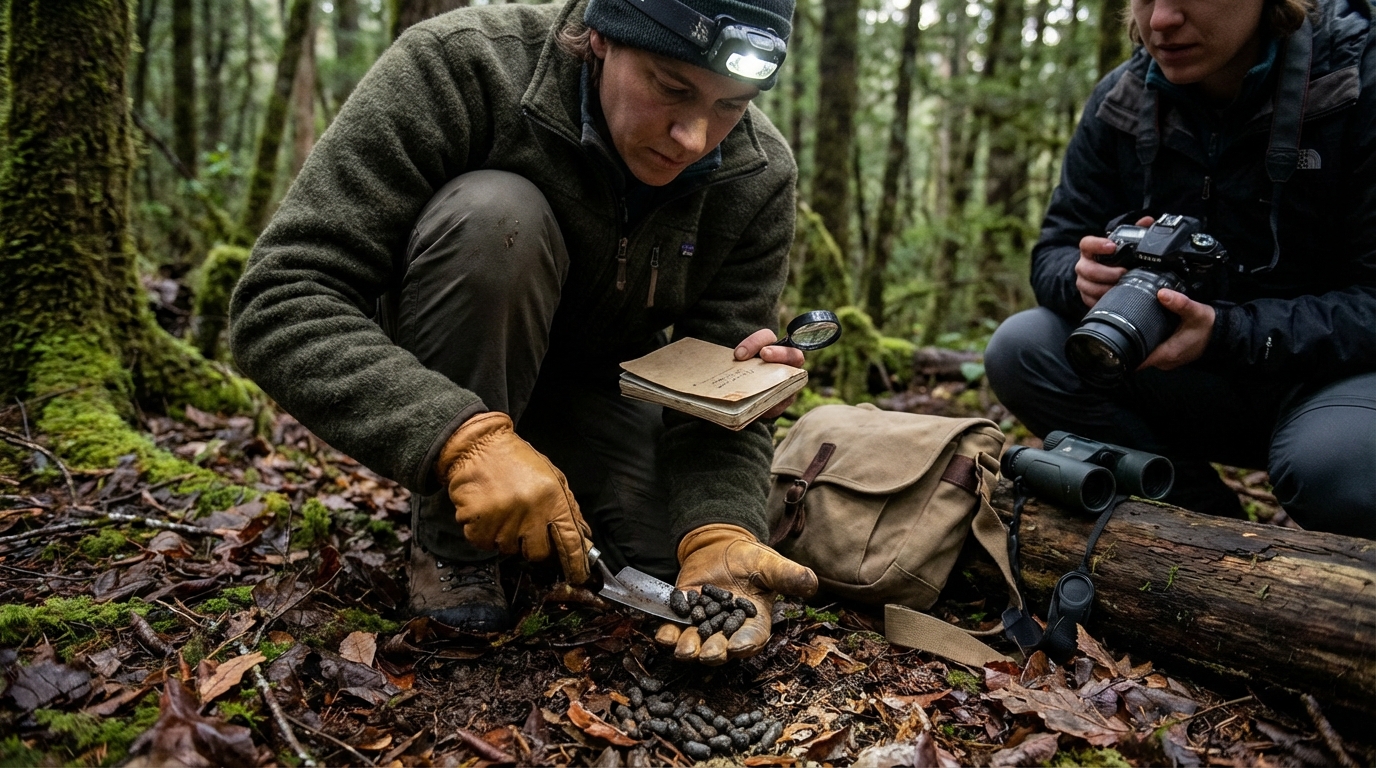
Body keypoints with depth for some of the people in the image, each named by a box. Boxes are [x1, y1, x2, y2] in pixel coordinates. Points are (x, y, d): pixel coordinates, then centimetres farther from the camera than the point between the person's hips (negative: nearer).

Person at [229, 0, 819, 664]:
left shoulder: (761, 180, -17)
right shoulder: (459, 67, -29)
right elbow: (278, 301, -33)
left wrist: (720, 533, -38)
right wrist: (465, 437, -47)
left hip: (593, 390, 3)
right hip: (429, 401, -2)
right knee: (492, 216, -33)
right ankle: (450, 542, -14)